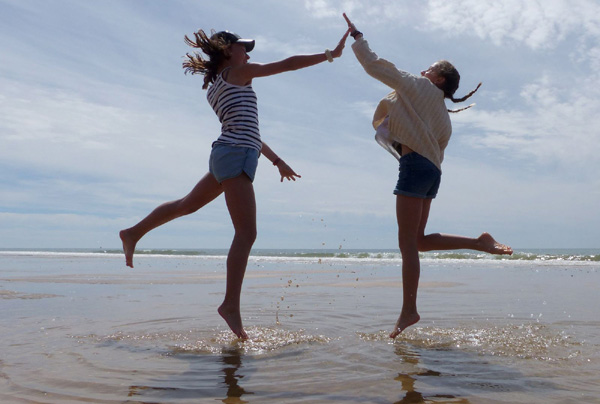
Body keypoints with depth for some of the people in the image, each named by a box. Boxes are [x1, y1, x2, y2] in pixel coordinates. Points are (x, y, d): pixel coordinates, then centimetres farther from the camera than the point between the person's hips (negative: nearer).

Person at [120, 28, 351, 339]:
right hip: (236, 156, -9)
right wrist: (330, 54, 5)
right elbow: (289, 64, -3)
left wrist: (276, 160, 28)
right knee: (246, 234, -14)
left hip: (225, 154, 9)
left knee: (188, 204, 26)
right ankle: (231, 305, -17)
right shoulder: (238, 71, 1)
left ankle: (133, 233, 39)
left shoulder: (214, 87, 25)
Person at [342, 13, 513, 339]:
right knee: (418, 240, 14)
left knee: (408, 242, -10)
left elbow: (374, 65, 3)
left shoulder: (417, 86, 5)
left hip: (415, 165, -9)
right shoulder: (443, 117, 25)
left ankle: (408, 310, -10)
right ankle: (479, 242, 8)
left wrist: (356, 36, 14)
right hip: (432, 171, 9)